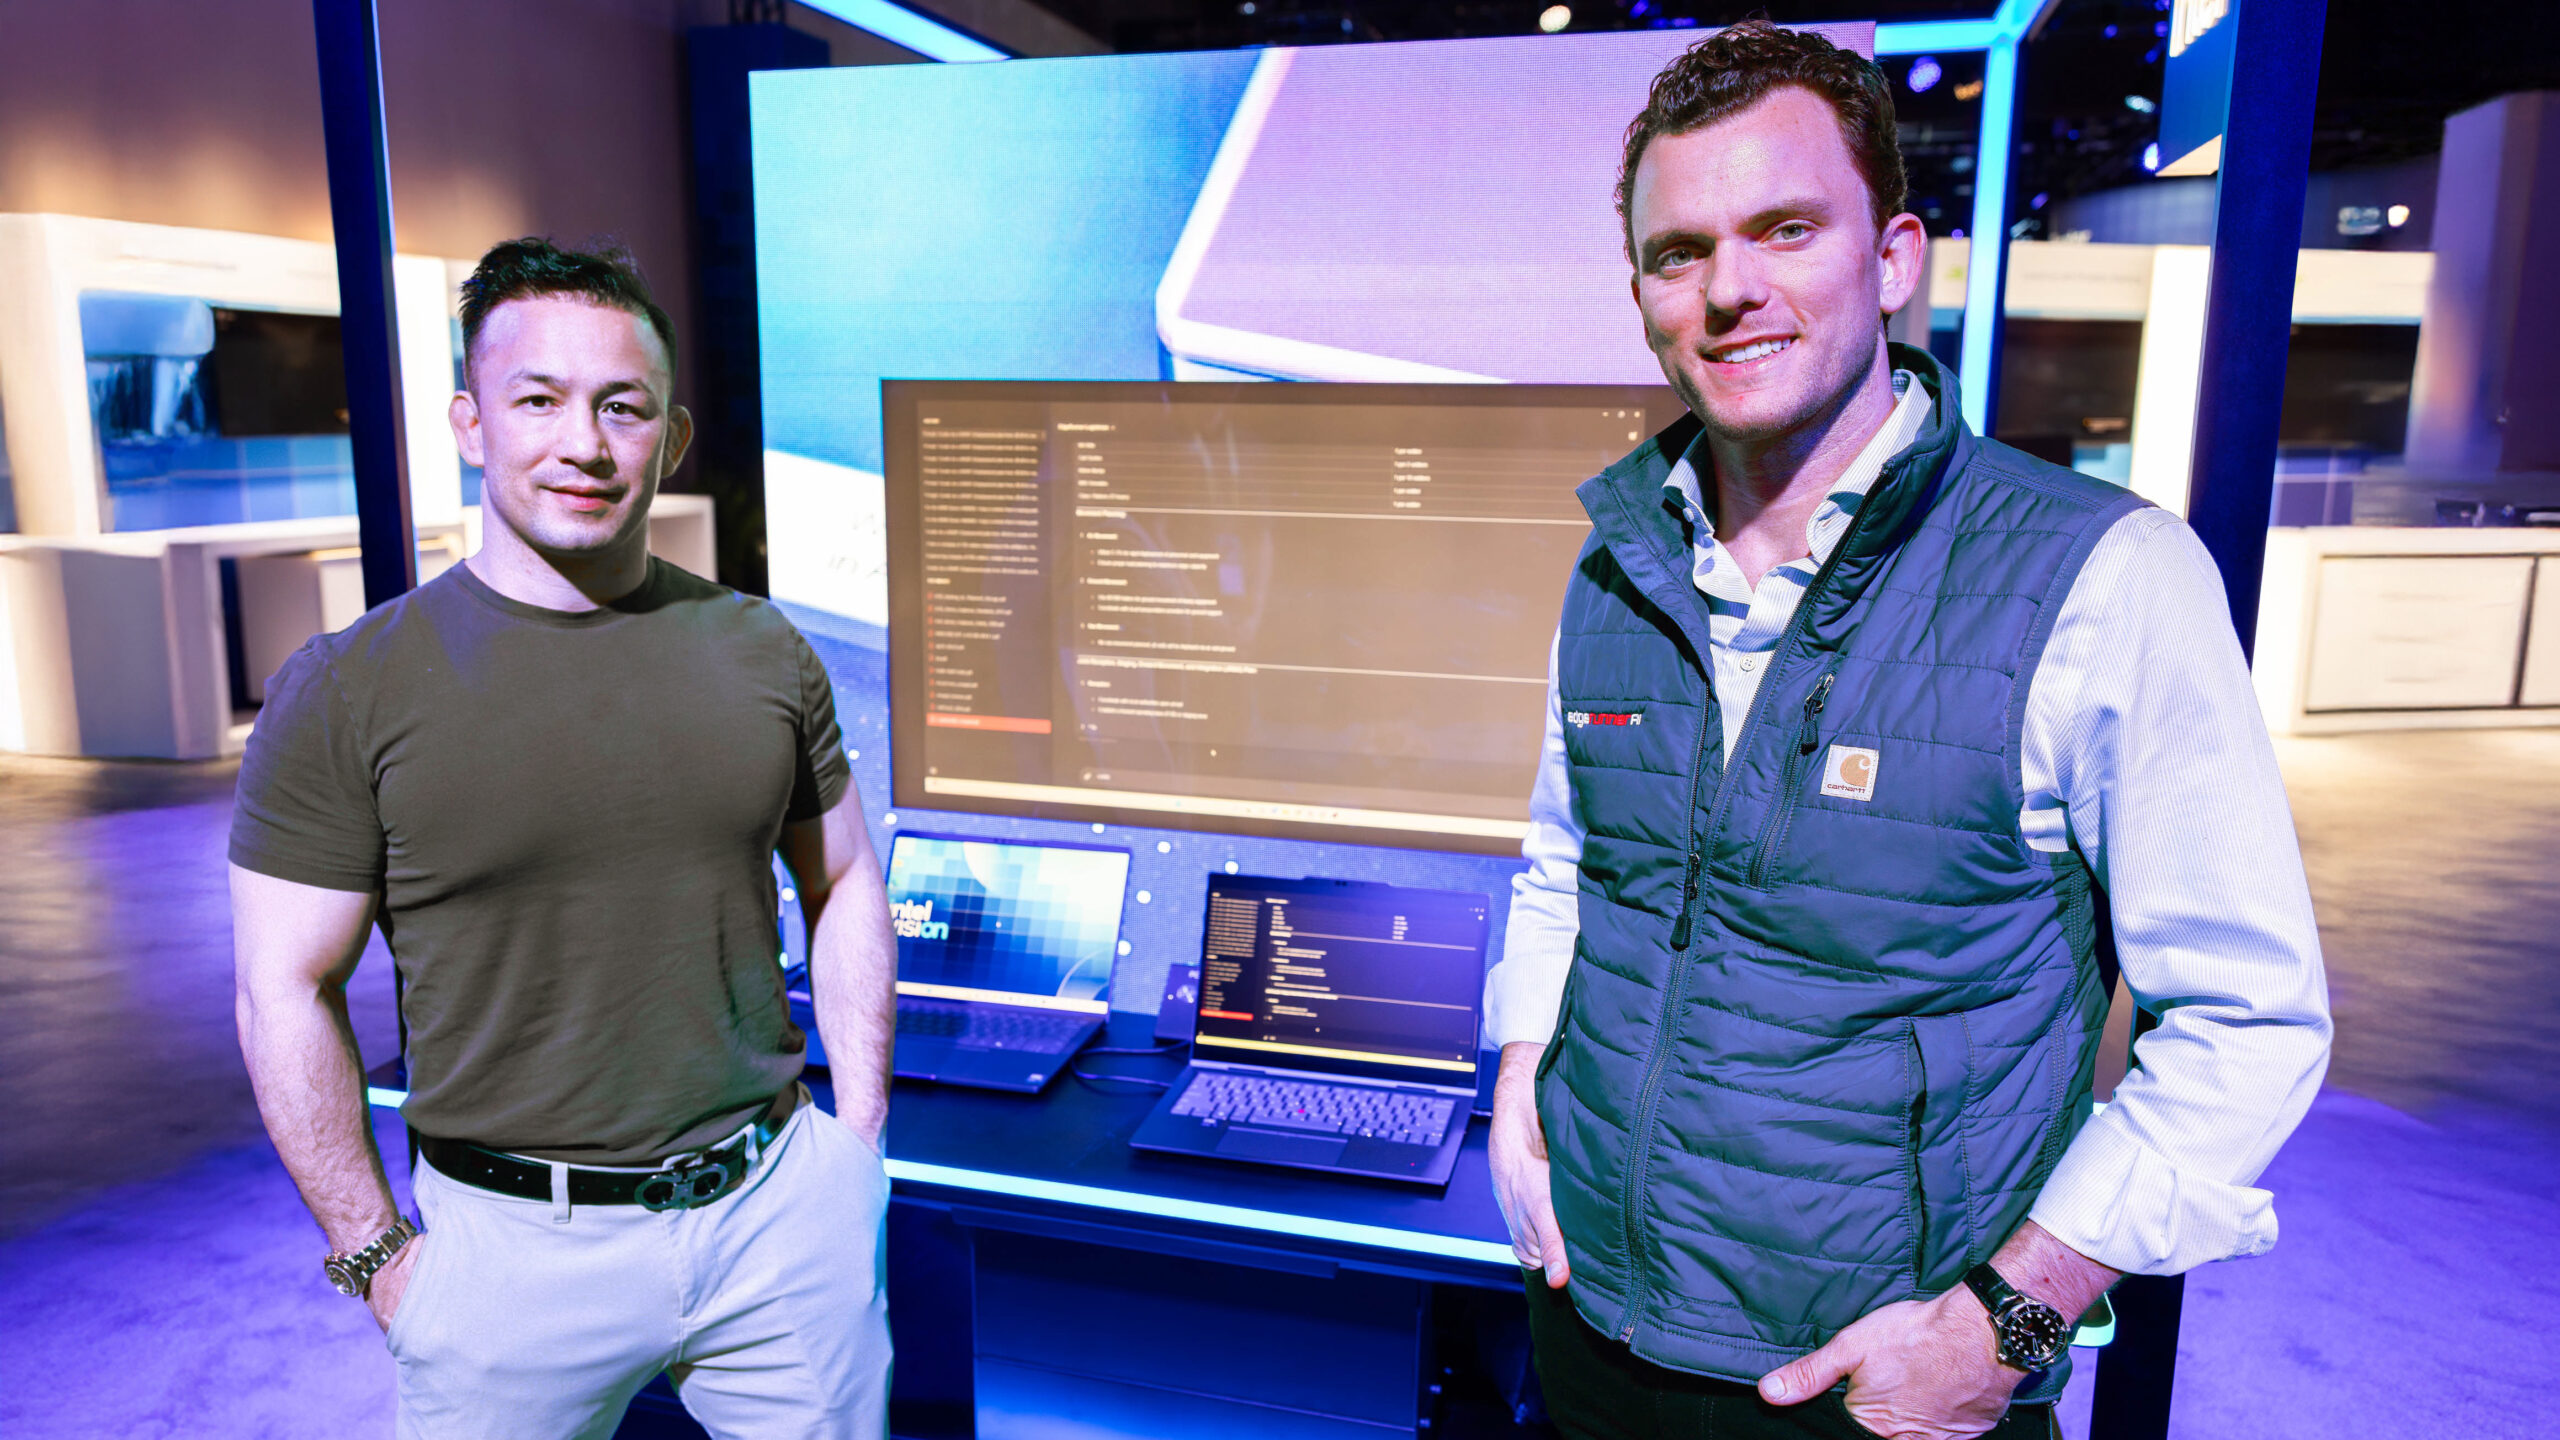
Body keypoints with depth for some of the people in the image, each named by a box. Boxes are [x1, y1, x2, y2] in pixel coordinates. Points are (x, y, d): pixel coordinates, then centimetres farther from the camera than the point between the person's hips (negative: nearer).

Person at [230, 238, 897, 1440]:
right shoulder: (346, 691, -7)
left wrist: (857, 1137, 5)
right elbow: (287, 990, -4)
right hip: (515, 1250, -2)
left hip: (780, 1212, 2)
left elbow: (844, 888, 8)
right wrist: (378, 1254, -5)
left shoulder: (763, 652, 0)